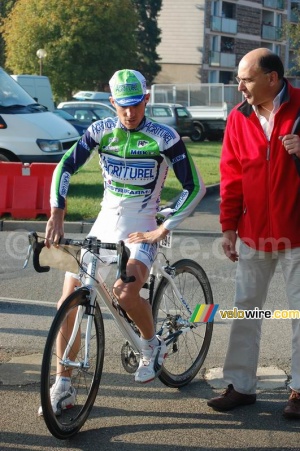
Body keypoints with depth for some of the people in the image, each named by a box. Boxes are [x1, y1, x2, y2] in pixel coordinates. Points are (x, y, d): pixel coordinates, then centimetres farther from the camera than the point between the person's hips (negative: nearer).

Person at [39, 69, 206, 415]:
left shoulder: (164, 138, -10)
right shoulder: (101, 131, 0)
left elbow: (194, 187, -8)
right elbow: (65, 167, 2)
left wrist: (163, 230, -13)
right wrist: (56, 215, -9)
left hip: (140, 230, -4)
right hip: (104, 224, 4)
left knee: (126, 293, -30)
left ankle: (152, 345, 3)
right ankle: (63, 386, 4)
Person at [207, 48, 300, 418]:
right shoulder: (239, 118, 2)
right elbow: (231, 176, 6)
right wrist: (229, 227, 4)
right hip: (254, 232, 4)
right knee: (245, 308, 7)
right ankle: (240, 385, 17)